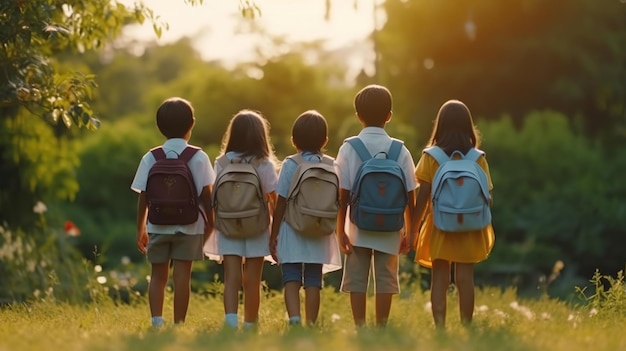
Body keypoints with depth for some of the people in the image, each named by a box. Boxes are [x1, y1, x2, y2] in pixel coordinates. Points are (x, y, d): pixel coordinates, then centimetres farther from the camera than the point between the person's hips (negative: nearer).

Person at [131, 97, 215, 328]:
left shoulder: (151, 158, 0)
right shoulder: (198, 158, -4)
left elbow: (143, 197, 2)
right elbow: (205, 195, -4)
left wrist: (140, 229, 10)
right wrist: (210, 223, 8)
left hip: (158, 226, 2)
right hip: (189, 226, -2)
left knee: (158, 275, 10)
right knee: (182, 275, 1)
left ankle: (157, 320, -3)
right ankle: (178, 324, -2)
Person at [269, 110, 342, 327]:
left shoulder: (290, 165, -6)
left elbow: (281, 203, -6)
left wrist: (273, 235, 1)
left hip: (292, 233, -2)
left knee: (291, 279, -1)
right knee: (313, 281, 8)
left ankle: (294, 319, -21)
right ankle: (311, 325, 8)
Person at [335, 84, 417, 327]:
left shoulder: (348, 149, -5)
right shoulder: (400, 150, -3)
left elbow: (343, 195, -6)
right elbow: (409, 197, -1)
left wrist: (340, 230, 0)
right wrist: (409, 233, 8)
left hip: (358, 227, -1)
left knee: (357, 280, 7)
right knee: (385, 280, 7)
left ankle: (360, 329, 6)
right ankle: (381, 328, 8)